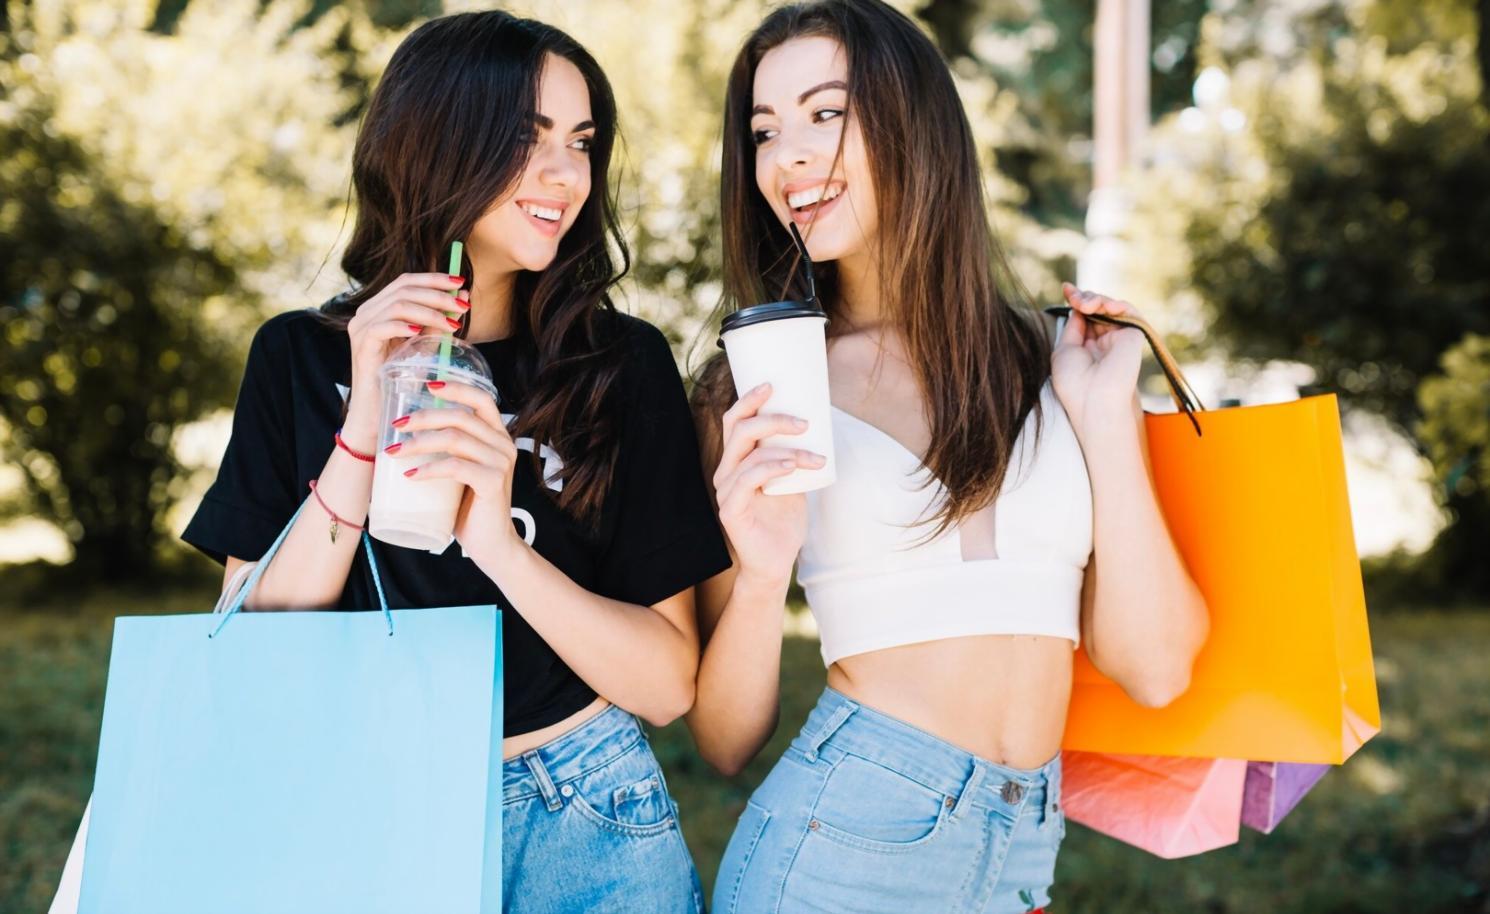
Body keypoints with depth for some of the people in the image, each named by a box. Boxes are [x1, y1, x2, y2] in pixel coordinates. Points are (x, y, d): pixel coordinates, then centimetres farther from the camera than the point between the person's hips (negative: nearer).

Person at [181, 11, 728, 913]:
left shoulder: (623, 365, -6)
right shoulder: (302, 358, -2)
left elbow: (669, 686, -9)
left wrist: (500, 543, -24)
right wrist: (364, 429, -18)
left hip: (578, 823, -1)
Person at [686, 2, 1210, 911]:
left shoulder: (1053, 363, 2)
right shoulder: (760, 394, -2)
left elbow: (1155, 667, -1)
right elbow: (727, 742, -1)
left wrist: (1106, 416, -5)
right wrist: (760, 574, -19)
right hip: (836, 838, -2)